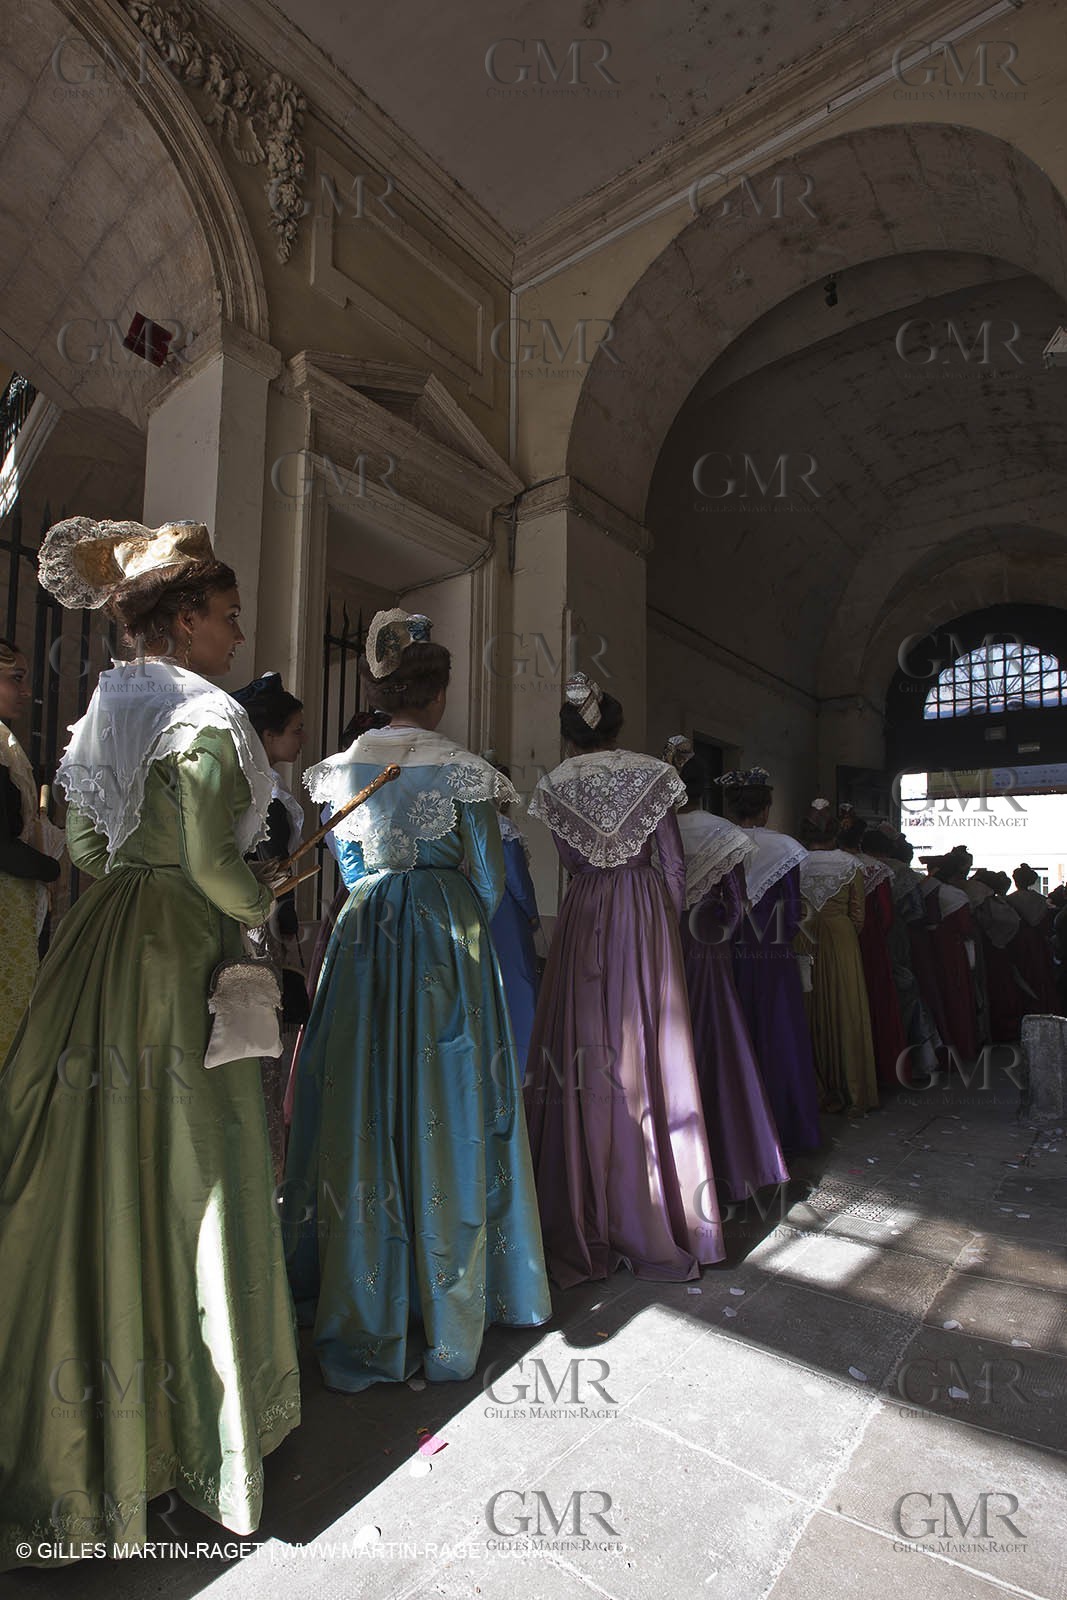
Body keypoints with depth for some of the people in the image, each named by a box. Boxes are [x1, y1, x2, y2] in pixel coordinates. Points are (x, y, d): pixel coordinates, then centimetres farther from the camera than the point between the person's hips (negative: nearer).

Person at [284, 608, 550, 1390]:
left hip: (363, 937, 4)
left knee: (363, 1108, 12)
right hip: (447, 937, -3)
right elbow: (489, 875, -5)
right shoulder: (463, 768, -9)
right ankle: (445, 1306, 21)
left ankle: (363, 1311, 26)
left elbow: (351, 867, 12)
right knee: (445, 1111, 6)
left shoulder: (340, 768, 4)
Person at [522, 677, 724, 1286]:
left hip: (584, 916, 1)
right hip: (647, 914, 0)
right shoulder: (654, 773, 2)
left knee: (585, 1060, 6)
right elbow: (673, 863, 1)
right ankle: (655, 1220, 14)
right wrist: (672, 925, 10)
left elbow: (573, 860, 8)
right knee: (650, 1057, 4)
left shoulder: (554, 784, 4)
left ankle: (588, 1220, 16)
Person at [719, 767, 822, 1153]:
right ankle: (783, 1126, 20)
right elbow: (793, 913, -7)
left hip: (731, 959, 2)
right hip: (775, 961, -2)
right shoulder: (783, 848, -8)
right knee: (778, 1040, 10)